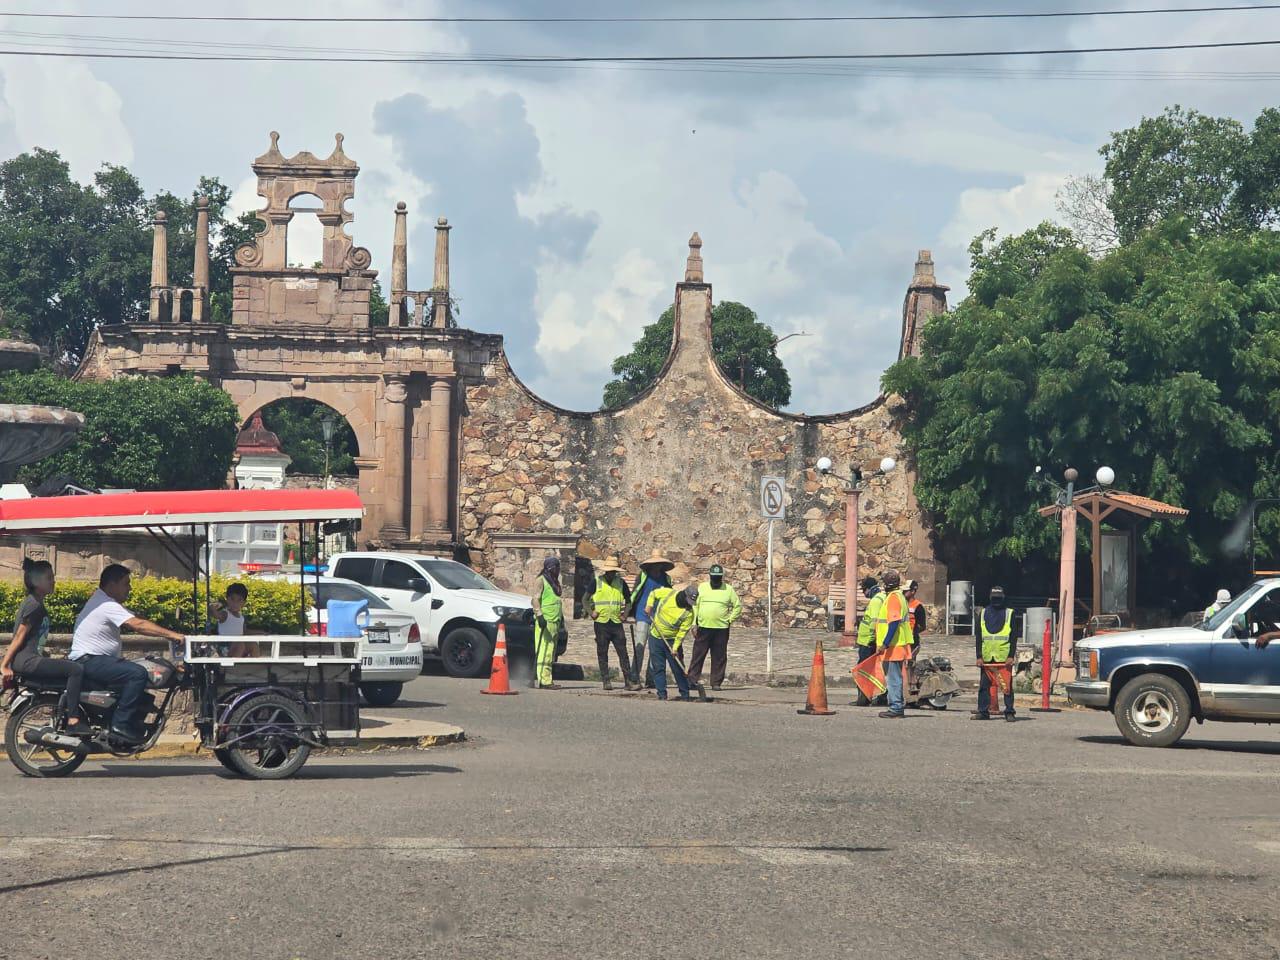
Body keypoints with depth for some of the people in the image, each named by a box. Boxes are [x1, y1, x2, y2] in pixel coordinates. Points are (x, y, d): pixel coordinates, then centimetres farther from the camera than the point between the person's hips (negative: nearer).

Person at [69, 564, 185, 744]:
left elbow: (137, 620, 15)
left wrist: (167, 634, 6)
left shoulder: (103, 600, 18)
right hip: (89, 660, -11)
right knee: (138, 673, -24)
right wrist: (171, 634, -25)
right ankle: (121, 725, -22)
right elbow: (138, 625, -25)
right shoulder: (107, 605, -16)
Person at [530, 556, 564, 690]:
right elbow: (536, 599, -13)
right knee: (543, 651, -13)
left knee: (550, 653, 10)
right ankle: (544, 680, -18)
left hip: (555, 622, 9)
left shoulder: (555, 582, 21)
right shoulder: (541, 581, -5)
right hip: (544, 621, -9)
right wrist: (539, 615, -22)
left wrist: (561, 619, 26)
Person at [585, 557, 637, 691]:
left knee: (623, 652, -3)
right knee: (602, 653, 2)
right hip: (601, 623, -1)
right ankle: (606, 681, 8)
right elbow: (585, 599, 8)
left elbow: (628, 600, 20)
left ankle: (628, 681, -4)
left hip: (616, 623, 1)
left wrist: (625, 613, 7)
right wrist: (590, 612, -3)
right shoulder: (596, 582, 1)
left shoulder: (621, 583, 7)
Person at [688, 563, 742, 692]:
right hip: (703, 628, 0)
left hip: (721, 628, 0)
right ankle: (693, 679, 3)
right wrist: (694, 623, 2)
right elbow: (695, 606, 8)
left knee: (719, 657, 2)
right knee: (698, 655, -1)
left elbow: (737, 606, 11)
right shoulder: (702, 587, 8)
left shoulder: (728, 590, 6)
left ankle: (716, 682, 8)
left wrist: (730, 620, 1)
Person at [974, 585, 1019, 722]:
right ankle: (983, 711, 9)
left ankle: (1009, 712, 0)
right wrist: (979, 656, 2)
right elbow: (979, 637, 11)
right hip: (987, 657, 3)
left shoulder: (1009, 614, 6)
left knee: (1007, 685, -3)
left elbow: (1014, 637, 2)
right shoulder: (984, 613, 13)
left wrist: (1011, 656, -7)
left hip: (1004, 657, -3)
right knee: (984, 685, 3)